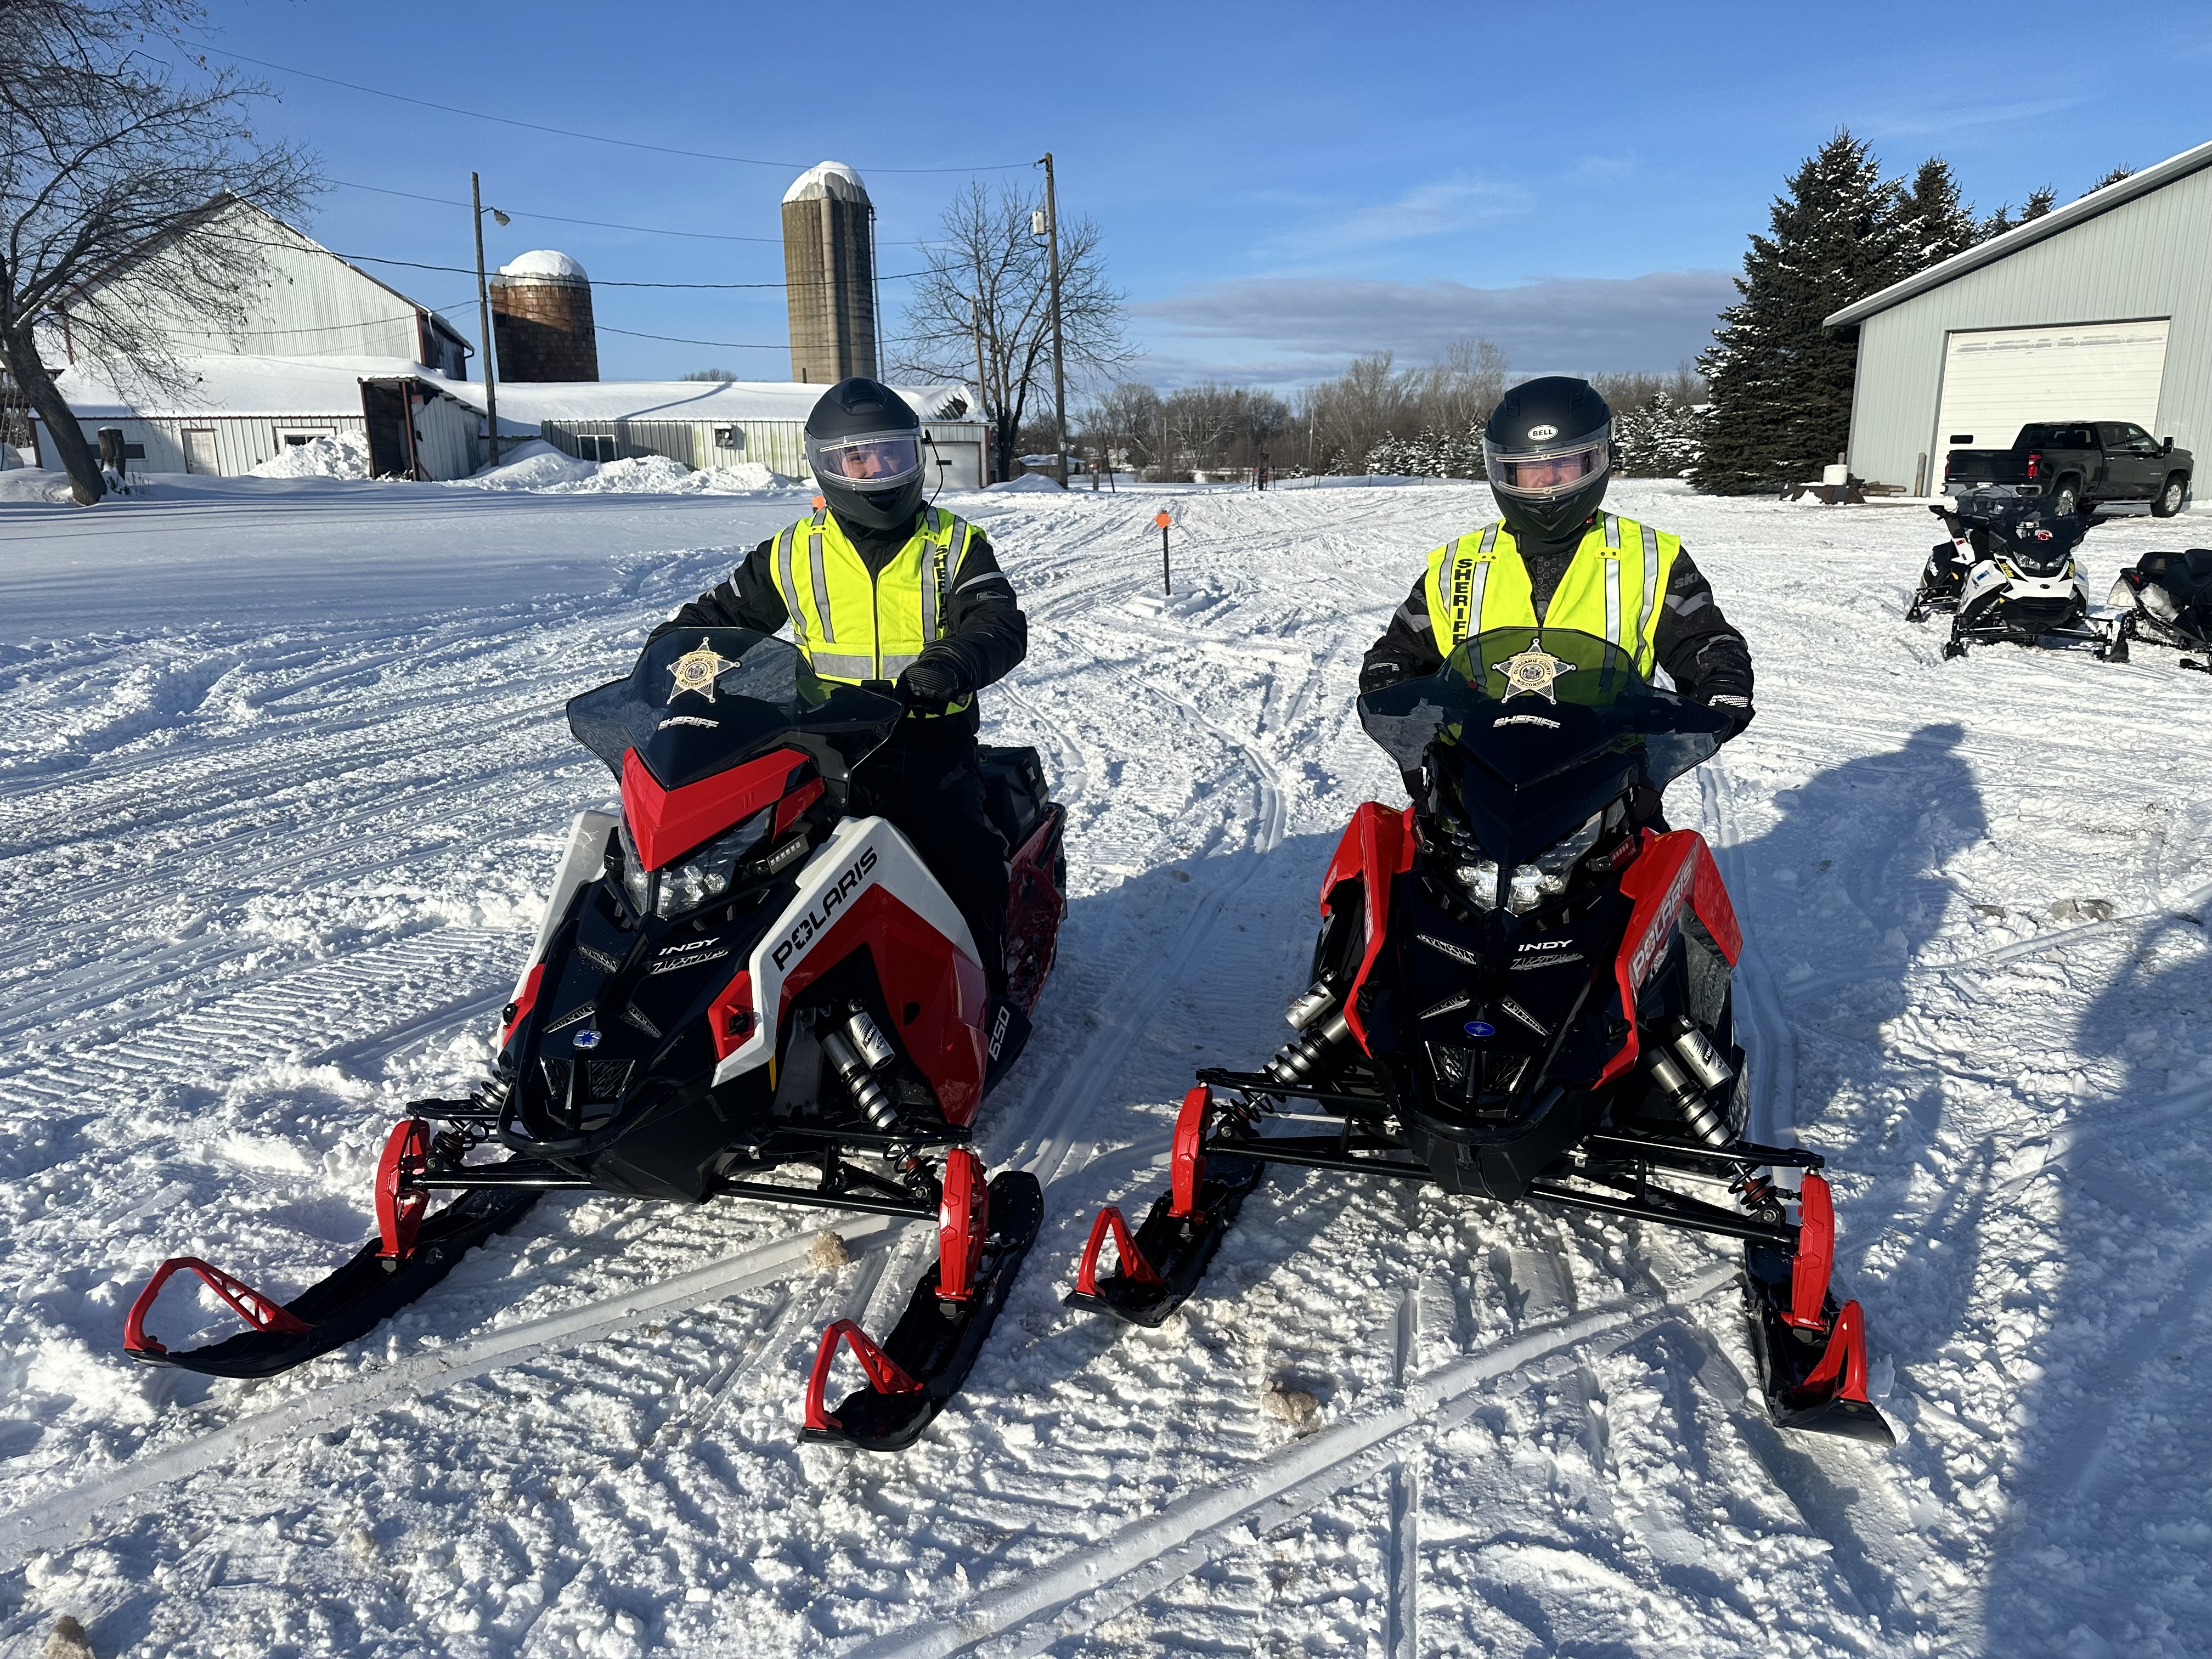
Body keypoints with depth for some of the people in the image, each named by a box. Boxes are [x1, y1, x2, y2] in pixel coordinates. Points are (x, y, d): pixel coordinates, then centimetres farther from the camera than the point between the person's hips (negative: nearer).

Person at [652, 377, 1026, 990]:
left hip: (931, 744, -2)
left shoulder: (955, 545, 5)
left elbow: (1002, 626, -7)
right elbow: (723, 613, 20)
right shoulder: (794, 552, 11)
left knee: (970, 871, -20)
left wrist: (948, 664, -28)